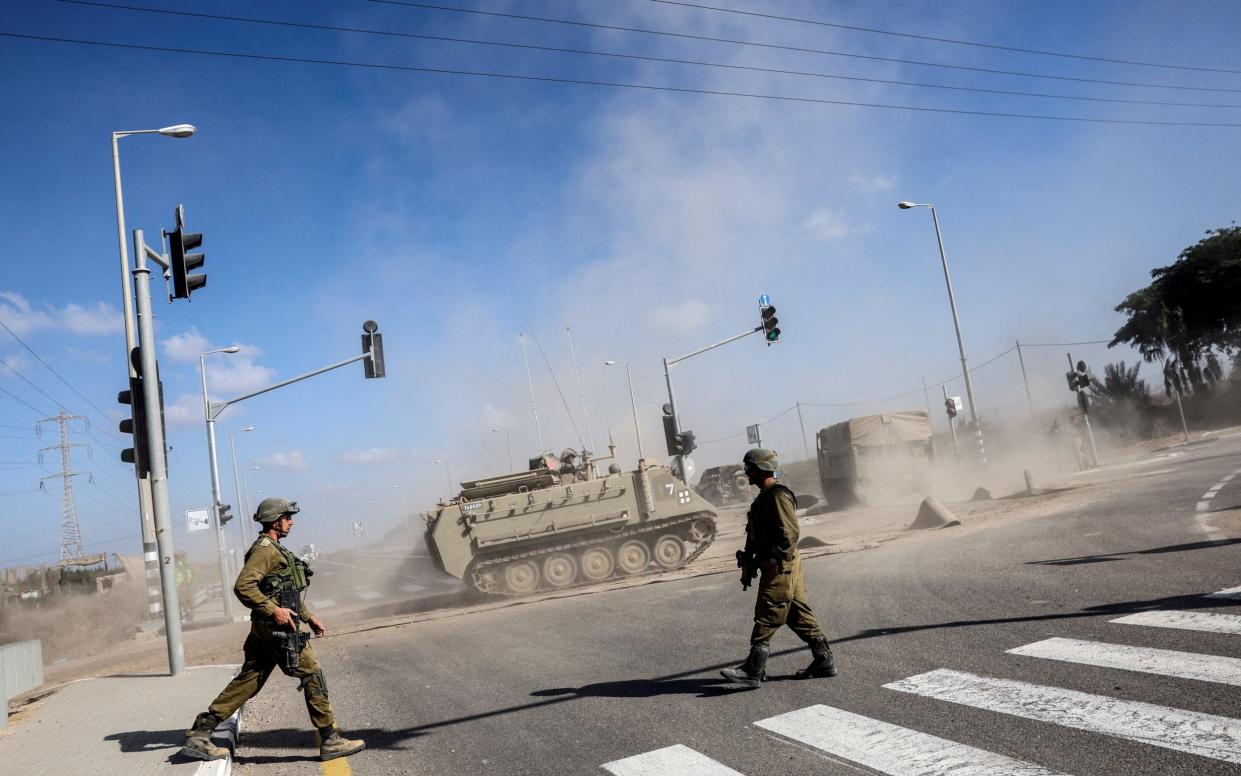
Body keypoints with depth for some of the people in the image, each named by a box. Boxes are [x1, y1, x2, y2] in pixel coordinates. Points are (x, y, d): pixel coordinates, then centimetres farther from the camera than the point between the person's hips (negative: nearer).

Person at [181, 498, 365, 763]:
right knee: (312, 676, -5)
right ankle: (330, 741, 0)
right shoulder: (265, 549, -13)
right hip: (276, 628, -10)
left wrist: (309, 616, 24)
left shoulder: (276, 550, 20)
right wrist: (274, 610, -25)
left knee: (247, 683, 11)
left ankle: (199, 734, 15)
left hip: (265, 629, 10)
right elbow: (243, 586, -24)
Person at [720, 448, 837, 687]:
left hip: (779, 567, -10)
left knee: (766, 618, -7)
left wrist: (775, 561, -24)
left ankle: (753, 671, -3)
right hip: (781, 565, 10)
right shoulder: (765, 496, 17)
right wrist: (750, 557, 21)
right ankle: (824, 661, 20)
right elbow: (758, 533, 23)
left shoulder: (777, 495, -16)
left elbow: (790, 532, -22)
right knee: (799, 615, 14)